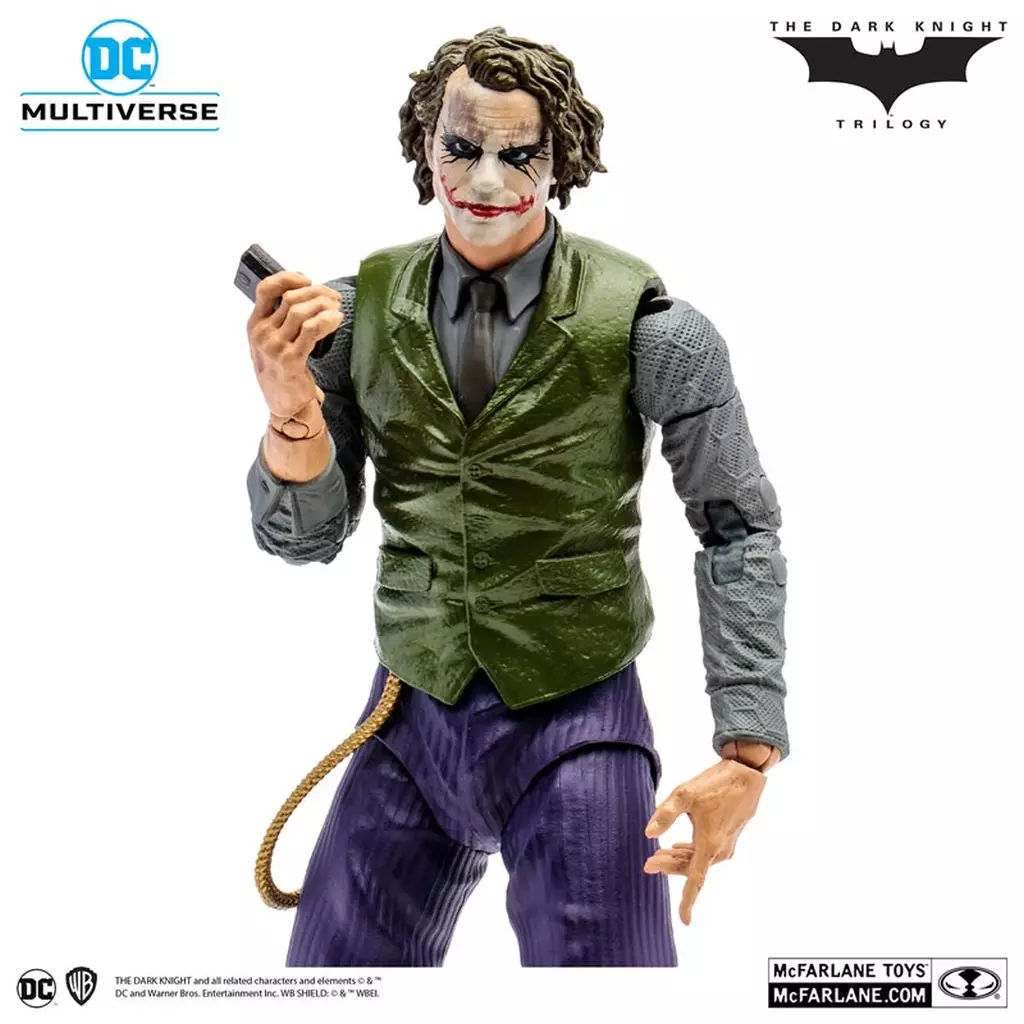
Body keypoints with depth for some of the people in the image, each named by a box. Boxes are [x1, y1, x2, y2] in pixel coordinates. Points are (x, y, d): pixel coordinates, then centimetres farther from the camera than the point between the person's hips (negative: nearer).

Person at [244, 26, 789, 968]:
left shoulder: (644, 327, -11)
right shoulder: (360, 312, -2)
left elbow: (740, 532, -5)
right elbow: (304, 539, 0)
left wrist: (748, 754, -11)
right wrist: (291, 411, -21)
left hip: (576, 723, -3)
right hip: (412, 720, 4)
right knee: (328, 971, 16)